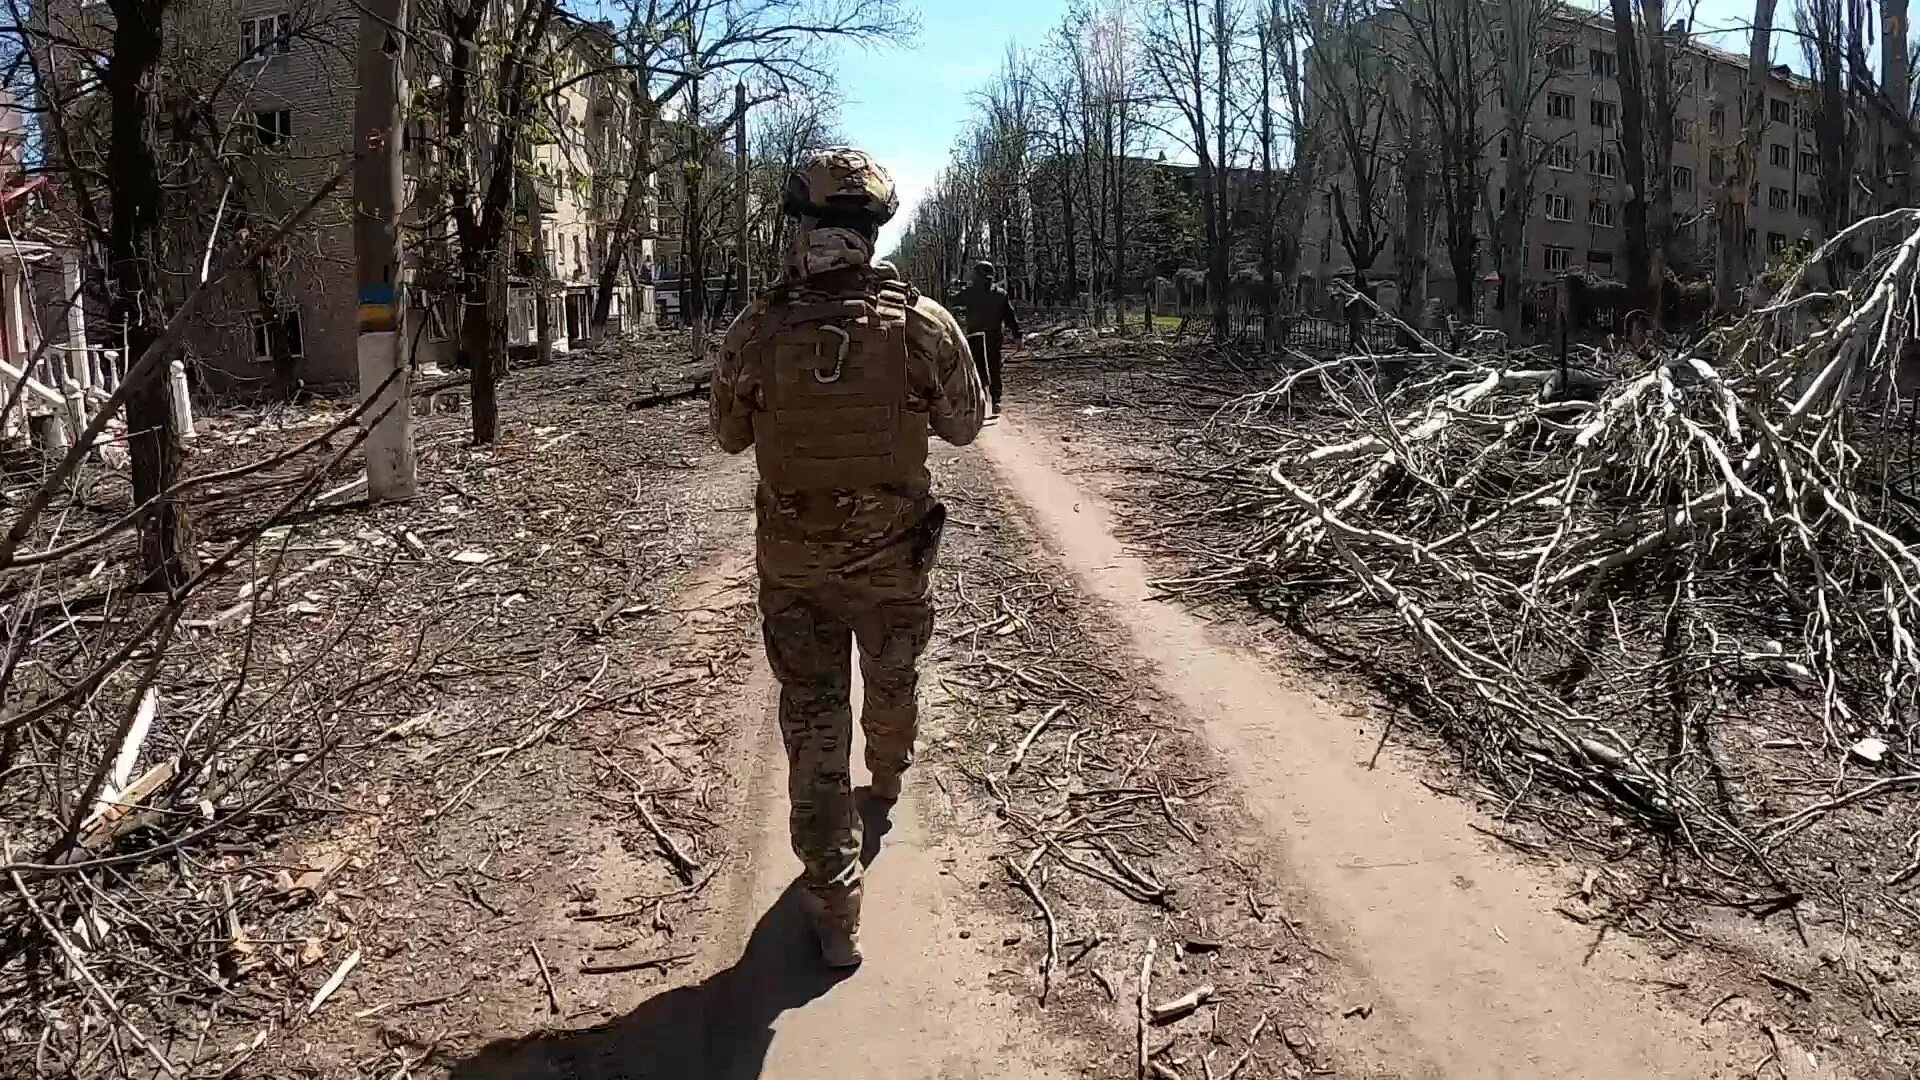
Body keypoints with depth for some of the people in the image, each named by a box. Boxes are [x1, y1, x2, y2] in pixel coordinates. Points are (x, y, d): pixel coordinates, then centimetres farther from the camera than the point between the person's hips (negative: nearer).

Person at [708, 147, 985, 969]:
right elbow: (964, 425, 0)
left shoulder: (755, 333, -13)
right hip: (893, 555, 1)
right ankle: (889, 775, 57)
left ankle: (835, 910, 9)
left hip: (794, 561, 0)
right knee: (891, 680, 27)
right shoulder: (923, 325, -15)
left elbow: (730, 436, 4)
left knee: (812, 720, 7)